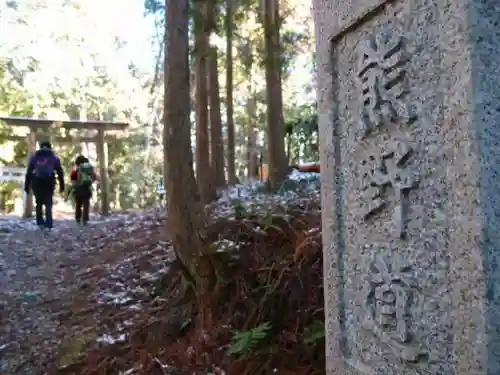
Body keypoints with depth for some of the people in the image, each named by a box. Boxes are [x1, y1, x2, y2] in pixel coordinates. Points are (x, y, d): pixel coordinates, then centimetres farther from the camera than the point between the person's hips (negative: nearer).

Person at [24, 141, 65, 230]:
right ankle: (48, 224, -6)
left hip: (36, 183, 1)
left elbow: (29, 172, 9)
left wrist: (27, 186, 9)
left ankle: (40, 222, 10)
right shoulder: (54, 158, 13)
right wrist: (62, 186, 8)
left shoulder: (34, 157, 14)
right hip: (49, 183, -1)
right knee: (48, 204, 5)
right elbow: (60, 173, 7)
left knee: (39, 203, 17)